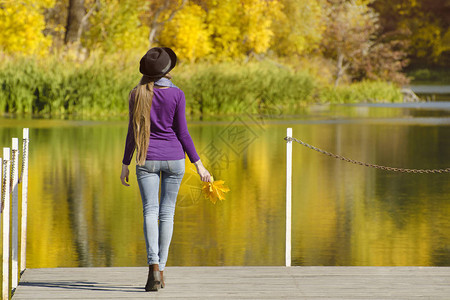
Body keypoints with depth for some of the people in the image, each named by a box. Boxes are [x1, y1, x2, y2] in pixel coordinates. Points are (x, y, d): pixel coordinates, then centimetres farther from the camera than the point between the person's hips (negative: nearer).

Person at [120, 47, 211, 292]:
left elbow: (132, 133, -1)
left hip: (147, 160, 0)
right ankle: (161, 269, 10)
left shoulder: (137, 94, -3)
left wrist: (125, 165, 8)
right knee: (167, 212, 9)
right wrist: (198, 165, 1)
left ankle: (154, 266, -22)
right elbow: (182, 133, -6)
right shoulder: (177, 94, -7)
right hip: (174, 157, 0)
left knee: (150, 211, -2)